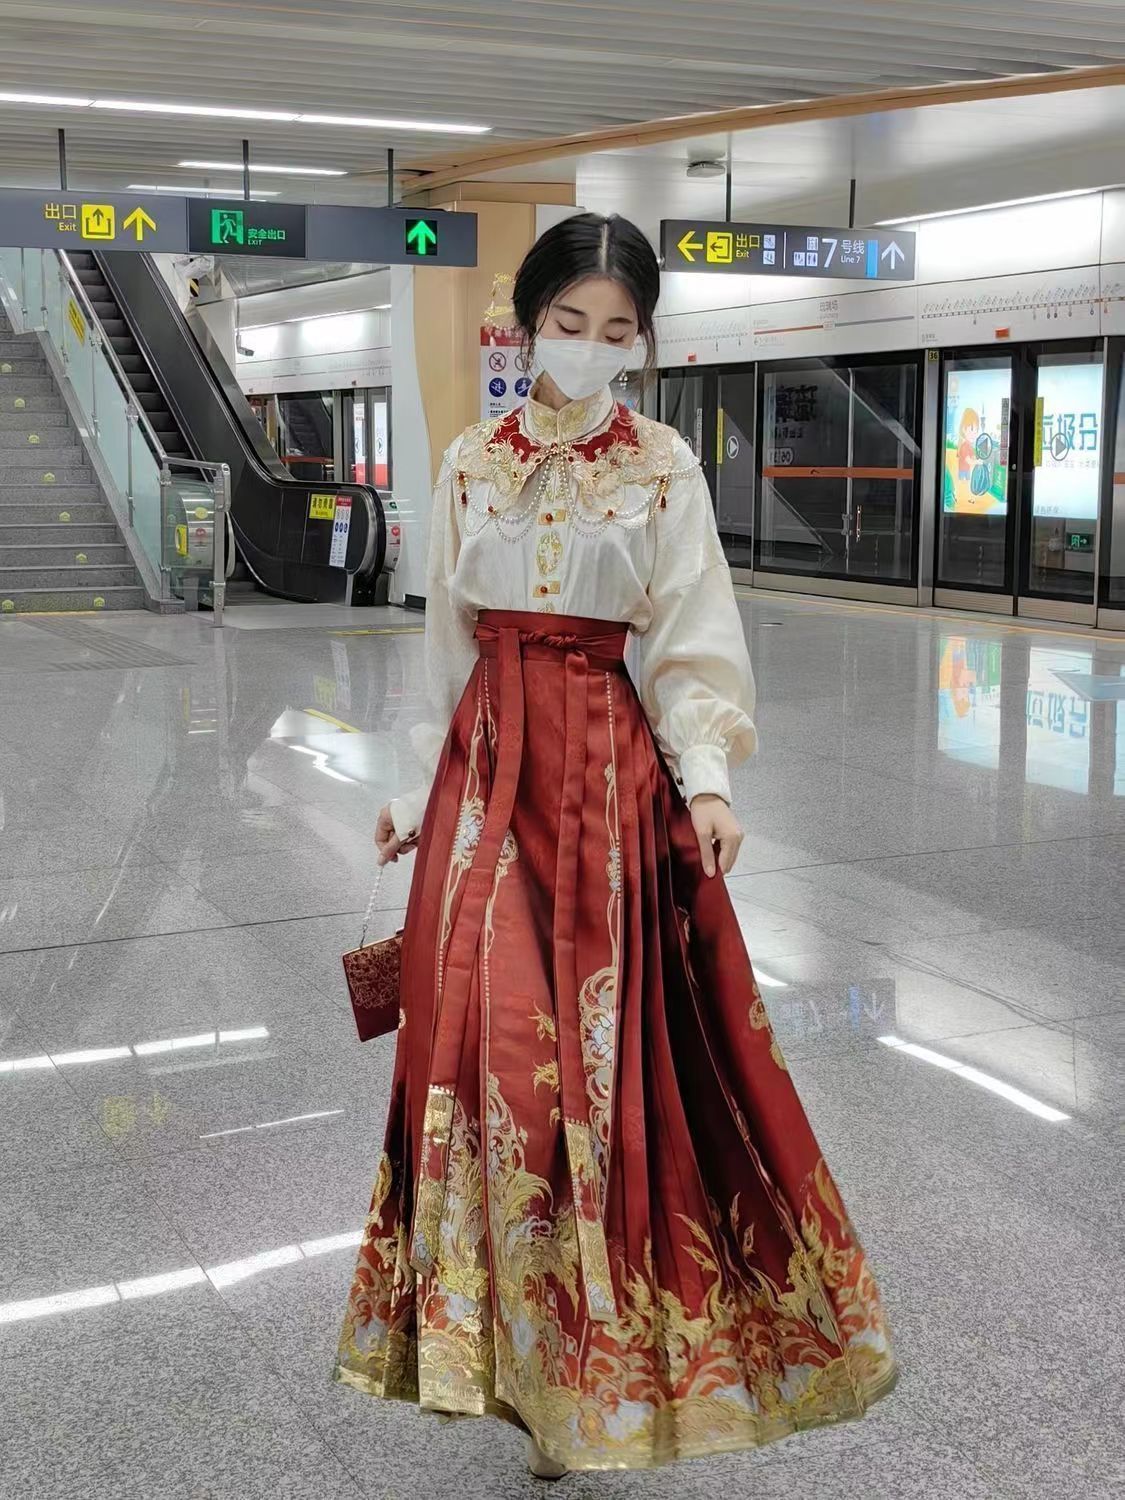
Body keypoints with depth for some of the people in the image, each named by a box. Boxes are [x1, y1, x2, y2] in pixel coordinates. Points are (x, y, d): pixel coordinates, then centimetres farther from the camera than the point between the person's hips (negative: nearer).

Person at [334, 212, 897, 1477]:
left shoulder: (661, 467, 0)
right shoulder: (472, 464, 7)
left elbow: (689, 641, -3)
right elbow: (447, 640, 12)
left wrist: (706, 779, -16)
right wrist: (424, 786, 12)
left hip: (609, 764, -2)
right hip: (489, 760, 2)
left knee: (609, 1035, 0)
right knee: (482, 1026, -2)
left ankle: (601, 1347, 17)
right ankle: (511, 1326, 15)